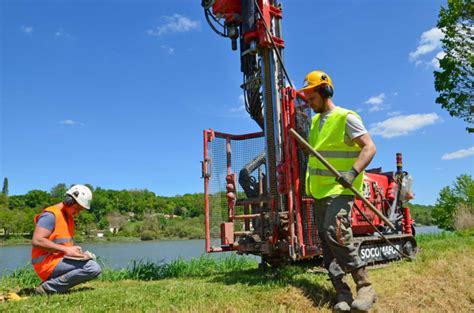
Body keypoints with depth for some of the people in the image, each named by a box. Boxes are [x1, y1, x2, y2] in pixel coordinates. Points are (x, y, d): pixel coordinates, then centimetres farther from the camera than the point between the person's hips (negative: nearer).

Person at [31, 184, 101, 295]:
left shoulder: (69, 217, 19)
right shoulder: (50, 215, -11)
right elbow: (37, 241, -21)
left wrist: (75, 251, 4)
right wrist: (66, 249, -20)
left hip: (59, 260, 10)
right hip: (47, 262, -10)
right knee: (94, 268, -23)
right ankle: (49, 287, -15)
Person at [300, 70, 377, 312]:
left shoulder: (346, 117, -7)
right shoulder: (316, 121, 17)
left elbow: (369, 147, -13)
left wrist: (353, 172, -29)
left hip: (340, 189, -8)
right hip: (319, 191, 8)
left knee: (335, 234, -22)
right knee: (326, 242, 5)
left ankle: (365, 286, -8)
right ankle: (342, 292, 11)